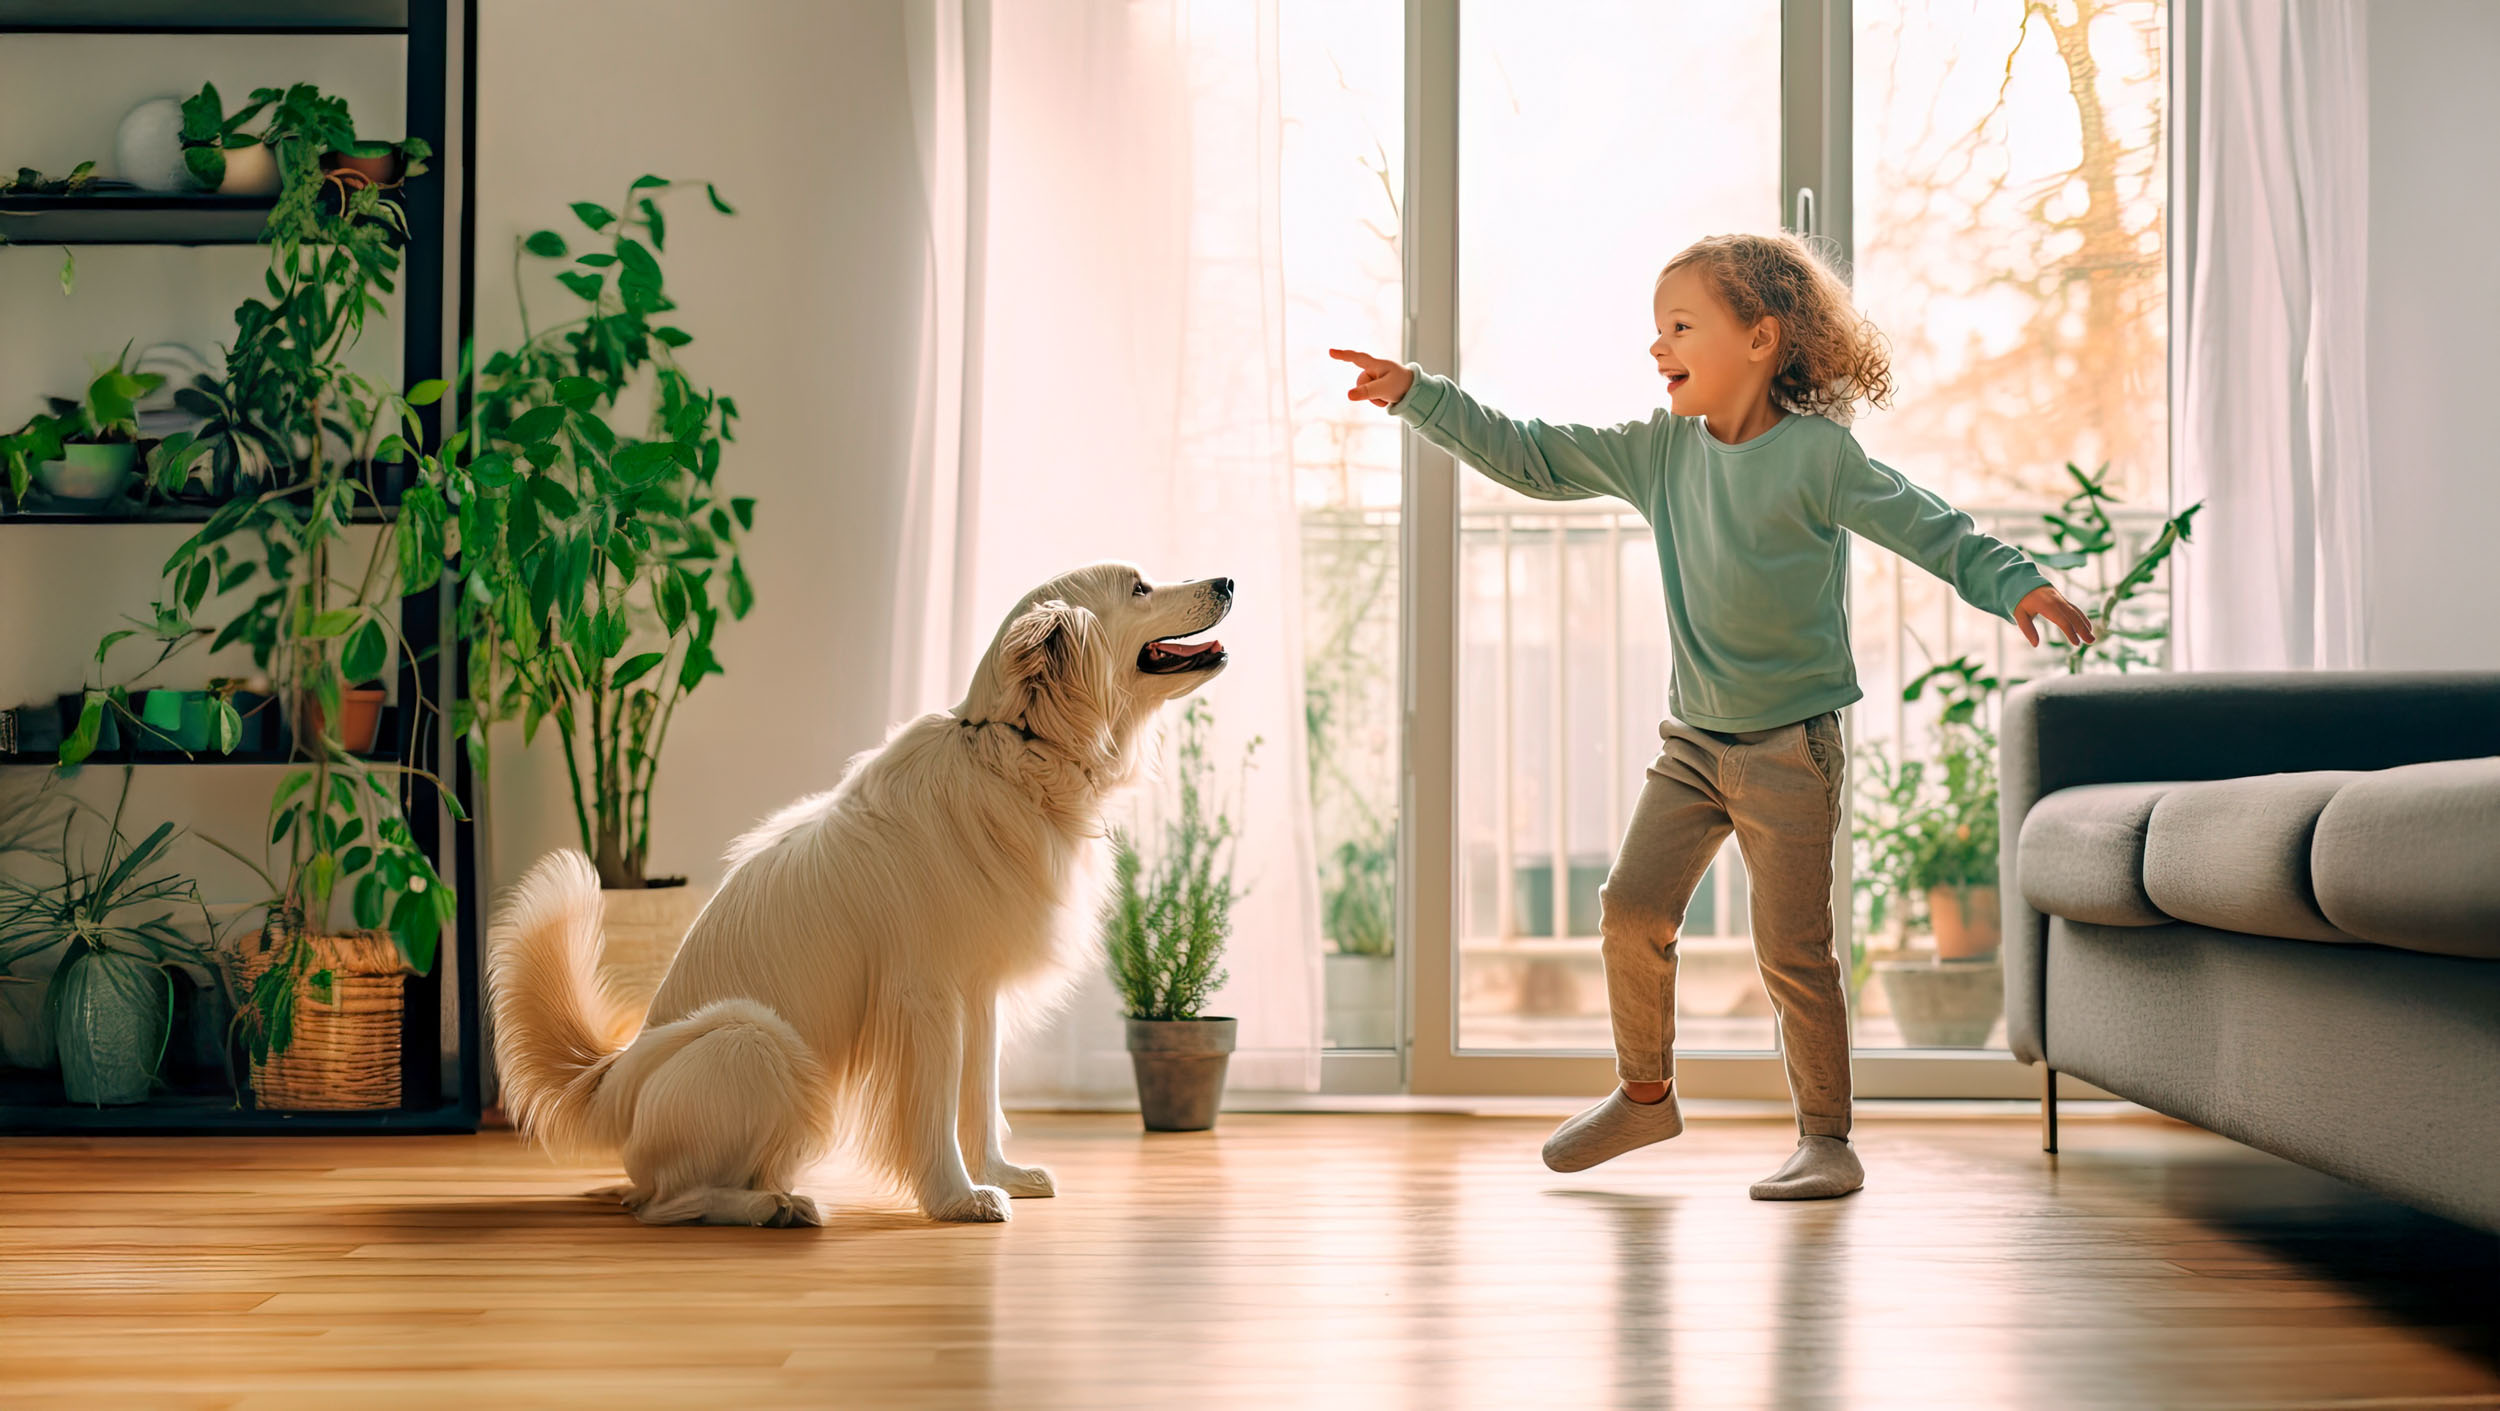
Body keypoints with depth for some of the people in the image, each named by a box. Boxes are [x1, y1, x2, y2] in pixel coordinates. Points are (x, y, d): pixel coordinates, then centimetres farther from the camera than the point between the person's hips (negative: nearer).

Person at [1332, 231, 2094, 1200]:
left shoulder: (1817, 456, -11)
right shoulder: (1658, 451, 4)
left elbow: (1929, 529, -12)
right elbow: (1528, 457, 8)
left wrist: (2017, 584, -27)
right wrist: (1415, 395, 3)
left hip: (1791, 744, -5)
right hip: (1693, 737, 5)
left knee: (1792, 949, -4)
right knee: (1632, 908, -1)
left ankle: (1826, 1139, 10)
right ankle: (1644, 1093, 20)